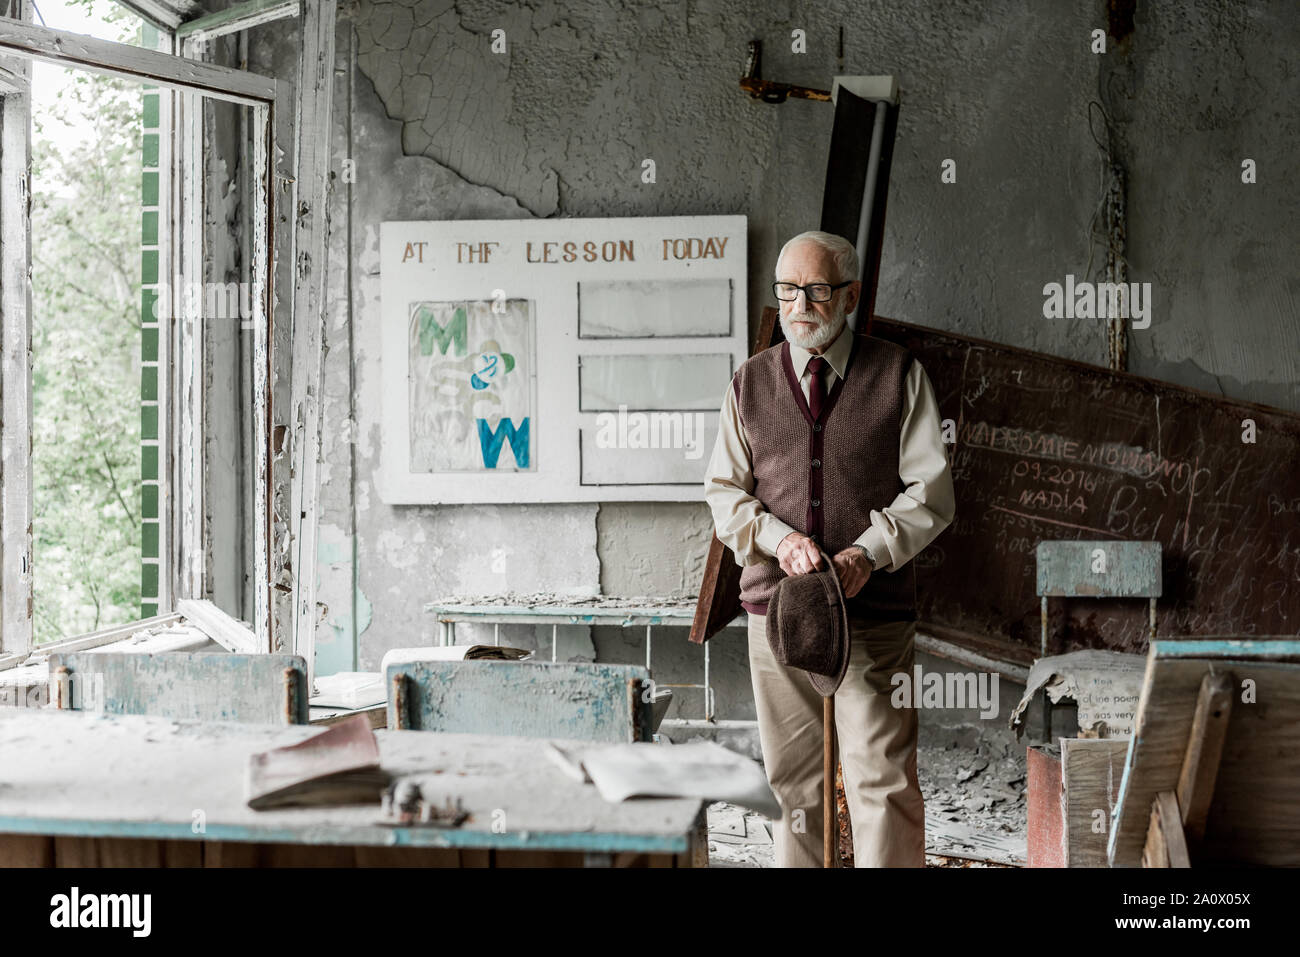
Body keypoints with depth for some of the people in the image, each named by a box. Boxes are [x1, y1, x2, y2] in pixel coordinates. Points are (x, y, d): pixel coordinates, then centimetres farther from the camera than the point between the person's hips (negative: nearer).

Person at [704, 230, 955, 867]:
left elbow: (931, 492, 1)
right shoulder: (749, 383, 10)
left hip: (873, 607, -2)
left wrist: (868, 552, -14)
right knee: (790, 778, 9)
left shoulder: (899, 376, 3)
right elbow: (723, 492, 10)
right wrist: (777, 537, -10)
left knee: (882, 778, -6)